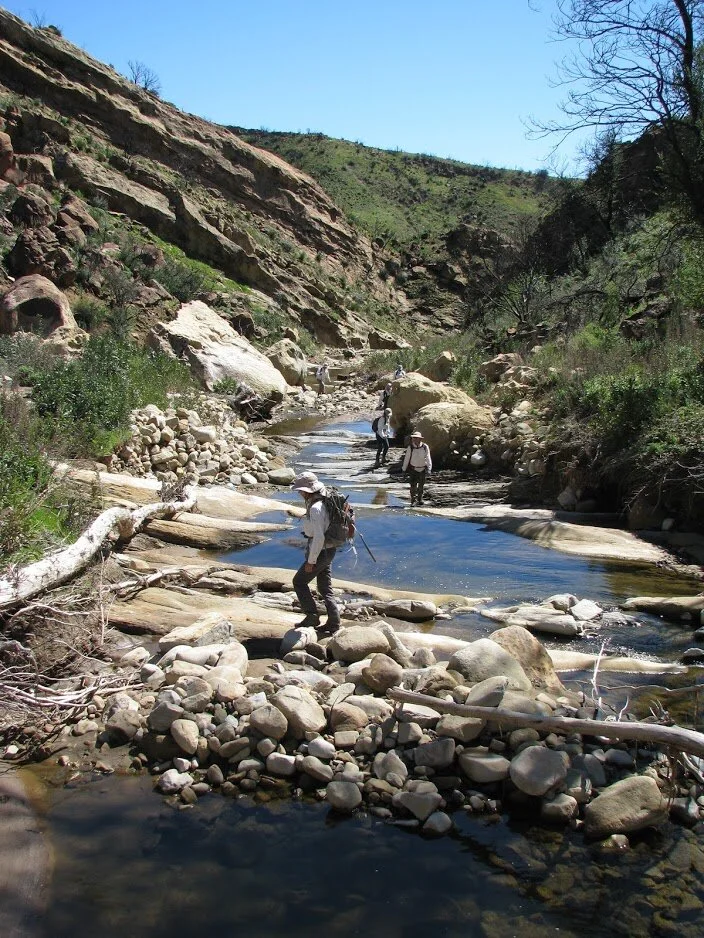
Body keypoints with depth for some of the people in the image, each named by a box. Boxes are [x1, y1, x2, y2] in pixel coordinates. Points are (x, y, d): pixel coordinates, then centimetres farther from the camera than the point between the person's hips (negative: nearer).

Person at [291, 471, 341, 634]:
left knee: (299, 582, 7)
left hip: (320, 552, -9)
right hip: (328, 550, 9)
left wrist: (311, 561, -22)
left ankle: (312, 616, 10)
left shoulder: (315, 508, -24)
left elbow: (319, 537, -29)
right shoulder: (323, 502, 7)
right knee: (325, 588, 14)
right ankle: (333, 623, 17)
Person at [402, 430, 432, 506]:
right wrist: (404, 469, 1)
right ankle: (413, 500, -4)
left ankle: (420, 499, 29)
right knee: (413, 485, -10)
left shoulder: (425, 447, -10)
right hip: (413, 469, -1)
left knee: (421, 485, 12)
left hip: (422, 469, 1)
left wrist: (429, 468, -18)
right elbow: (406, 459, -4)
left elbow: (428, 458, -10)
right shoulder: (410, 447, -10)